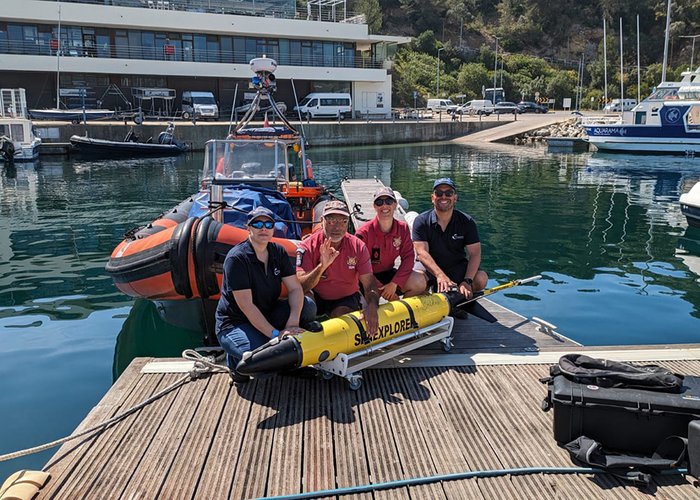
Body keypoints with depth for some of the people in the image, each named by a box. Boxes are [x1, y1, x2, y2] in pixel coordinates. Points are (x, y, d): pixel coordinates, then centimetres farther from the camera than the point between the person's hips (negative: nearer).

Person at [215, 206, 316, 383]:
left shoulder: (278, 252, 0)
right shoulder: (237, 258, -20)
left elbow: (295, 288, -6)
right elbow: (246, 306, -25)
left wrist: (293, 322, -25)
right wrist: (276, 334, -29)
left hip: (268, 316, 6)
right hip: (235, 323, -6)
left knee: (308, 307, -16)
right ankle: (235, 360, 3)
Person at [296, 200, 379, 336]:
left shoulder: (358, 246, -11)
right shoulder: (308, 246, -17)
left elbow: (369, 282, -14)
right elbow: (300, 286, -25)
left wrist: (372, 306, -35)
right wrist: (321, 266, -41)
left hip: (346, 298, 1)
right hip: (317, 297, -1)